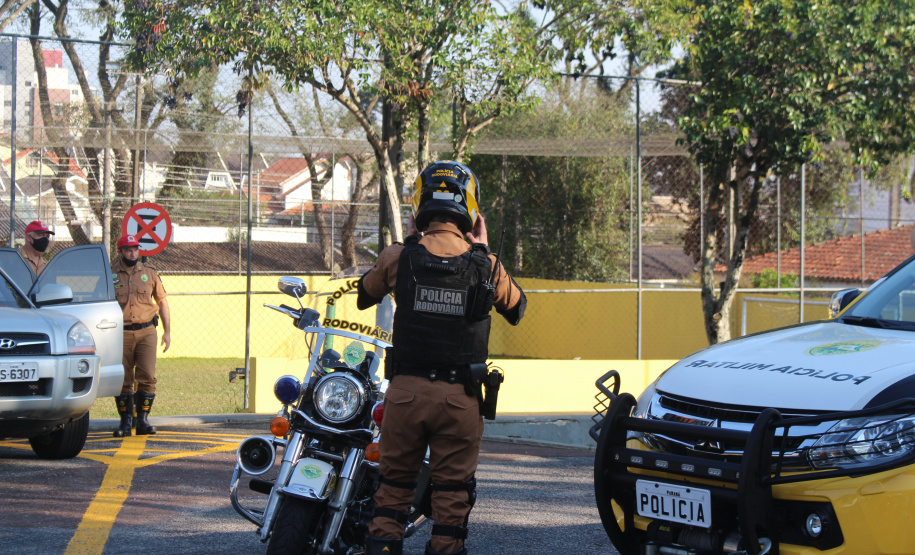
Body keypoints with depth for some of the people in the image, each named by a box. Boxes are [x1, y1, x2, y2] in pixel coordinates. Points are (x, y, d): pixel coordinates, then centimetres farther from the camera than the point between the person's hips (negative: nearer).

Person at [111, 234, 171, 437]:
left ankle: (143, 420, 0)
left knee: (147, 377, -7)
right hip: (121, 333, -1)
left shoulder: (149, 272, 9)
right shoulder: (111, 275, 4)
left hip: (146, 331, 1)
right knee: (123, 380, 0)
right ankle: (125, 422, 8)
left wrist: (167, 331, 10)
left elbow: (162, 301, 15)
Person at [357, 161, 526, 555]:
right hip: (461, 396, -1)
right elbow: (516, 309, 16)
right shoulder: (485, 266, -3)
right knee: (452, 489, 7)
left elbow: (363, 296, 16)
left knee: (395, 482, 11)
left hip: (406, 389, 1)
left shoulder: (399, 258, -4)